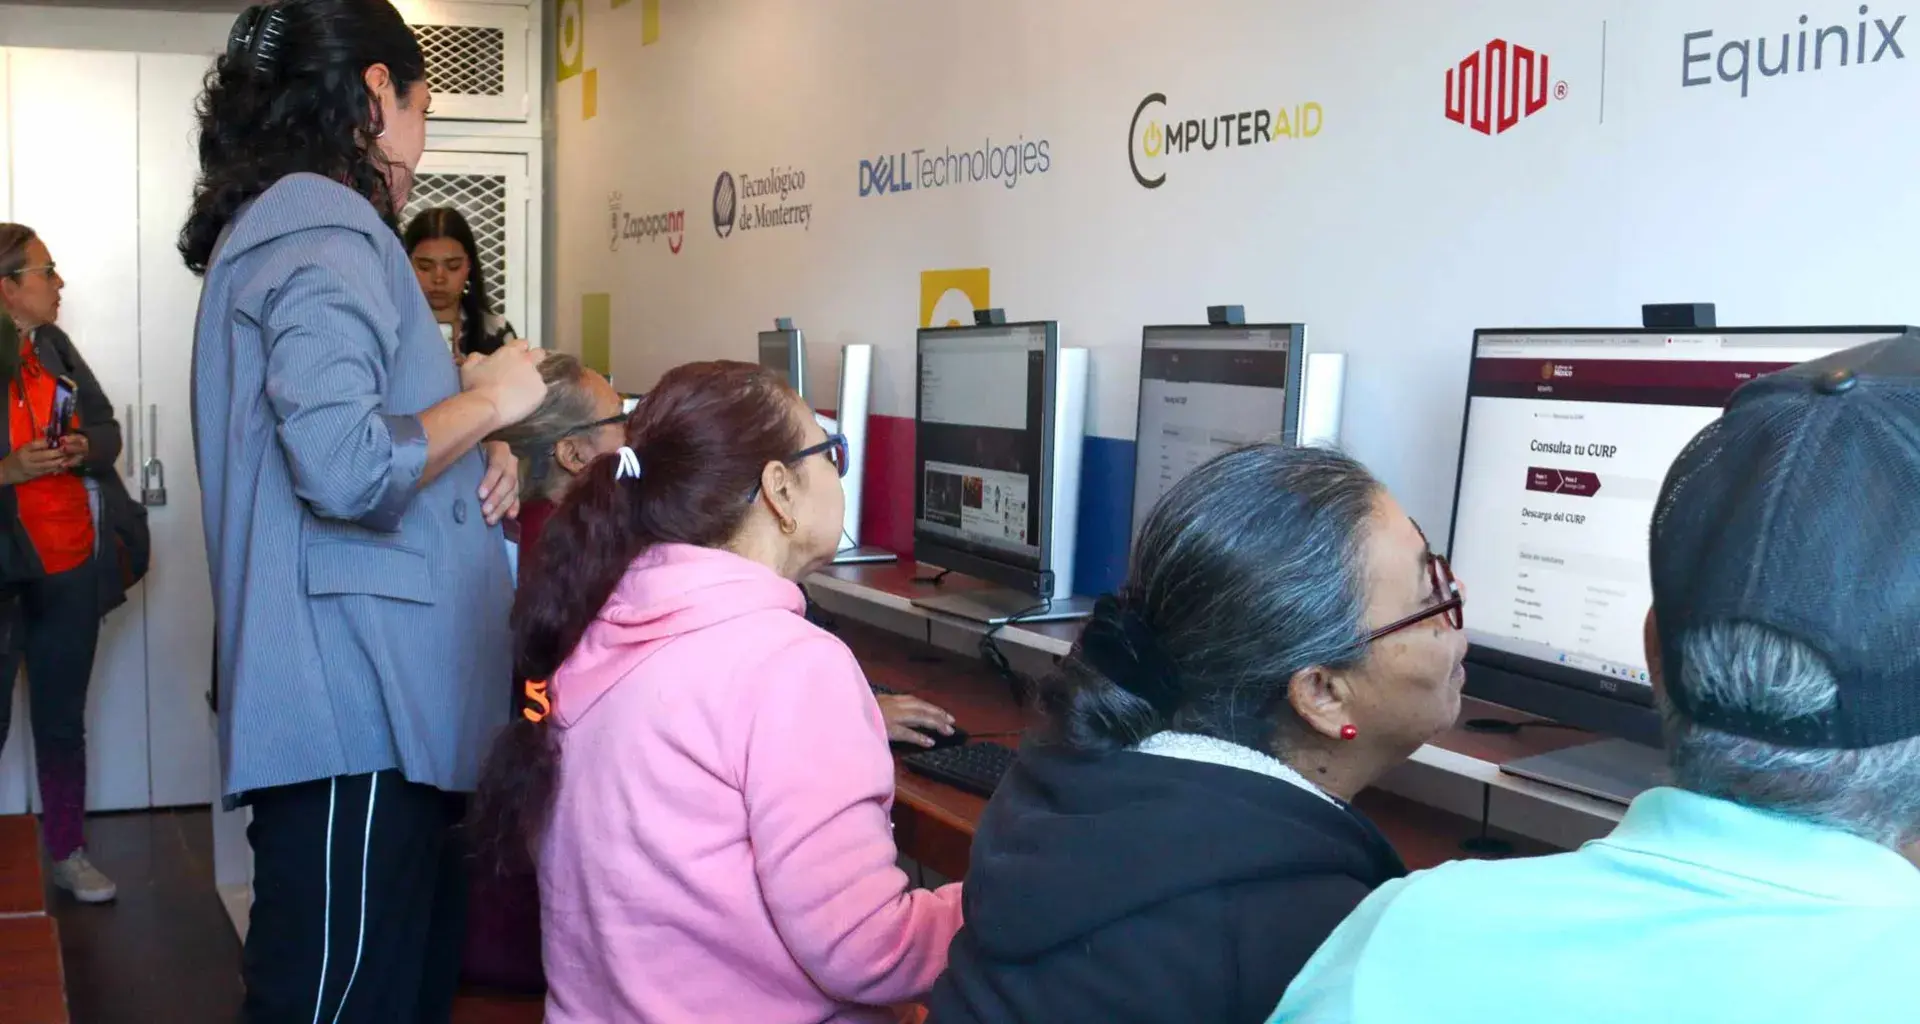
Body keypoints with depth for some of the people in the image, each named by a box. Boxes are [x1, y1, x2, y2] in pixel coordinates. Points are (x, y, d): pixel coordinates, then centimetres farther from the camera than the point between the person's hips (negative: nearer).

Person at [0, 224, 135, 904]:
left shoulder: (55, 347, 6)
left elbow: (109, 430, 13)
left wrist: (84, 448, -8)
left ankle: (67, 853, 25)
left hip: (70, 566, 5)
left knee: (63, 720, 14)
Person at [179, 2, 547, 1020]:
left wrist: (474, 458, 9)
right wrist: (490, 401, -10)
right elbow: (348, 467, -26)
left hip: (375, 702, 10)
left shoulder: (280, 225, 20)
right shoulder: (321, 231, -13)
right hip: (358, 710, -10)